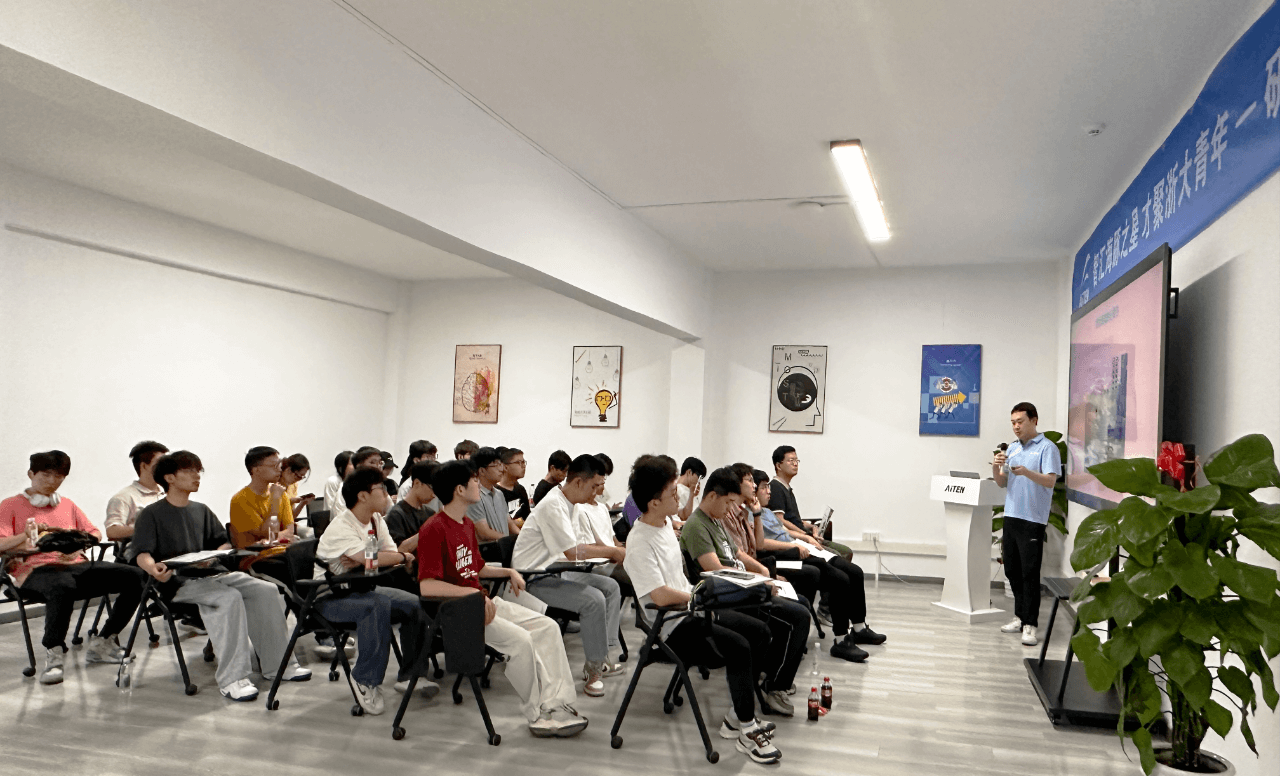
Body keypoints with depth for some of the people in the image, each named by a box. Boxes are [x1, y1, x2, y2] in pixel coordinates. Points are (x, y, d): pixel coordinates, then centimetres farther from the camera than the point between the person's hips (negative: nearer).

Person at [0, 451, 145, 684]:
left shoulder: (67, 505, 28)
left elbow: (94, 532, 22)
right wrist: (26, 536, -20)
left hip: (77, 565, 5)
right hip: (35, 570, -5)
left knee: (134, 577, -19)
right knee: (63, 586, -44)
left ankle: (101, 643, -7)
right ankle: (53, 653, -25)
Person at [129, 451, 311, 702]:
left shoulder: (201, 511, 22)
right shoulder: (152, 515, 2)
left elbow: (221, 542, 19)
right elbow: (140, 553, -10)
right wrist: (153, 569, -33)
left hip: (210, 574, 7)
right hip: (178, 582, -7)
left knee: (266, 590, -13)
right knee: (230, 597, -34)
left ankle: (277, 665, -6)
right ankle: (231, 679, -32)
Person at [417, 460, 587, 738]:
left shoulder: (467, 524, 15)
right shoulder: (434, 530, -15)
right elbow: (427, 585, -25)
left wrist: (509, 572, 12)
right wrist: (473, 593, -26)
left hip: (481, 602, 10)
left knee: (547, 627, -4)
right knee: (520, 639, -26)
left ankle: (556, 704, -9)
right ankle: (539, 715, -9)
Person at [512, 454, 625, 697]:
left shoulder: (565, 503, 11)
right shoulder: (553, 505, -21)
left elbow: (573, 547, 14)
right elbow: (572, 552, -23)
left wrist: (609, 552, -1)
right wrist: (612, 552, -12)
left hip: (553, 572, 10)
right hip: (534, 579, -10)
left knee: (611, 587, 5)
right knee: (593, 599, -25)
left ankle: (600, 658, 5)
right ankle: (594, 668, -9)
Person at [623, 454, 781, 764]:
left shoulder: (667, 523, 9)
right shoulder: (639, 542, -21)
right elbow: (661, 596, -26)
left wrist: (697, 594, 11)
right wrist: (699, 596, -11)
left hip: (692, 610, 10)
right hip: (672, 628, -10)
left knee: (759, 631, 4)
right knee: (738, 647, -26)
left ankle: (738, 717, 10)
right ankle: (747, 732, -10)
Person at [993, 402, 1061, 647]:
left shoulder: (1047, 448, -5)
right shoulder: (1012, 448, 16)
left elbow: (1050, 481, -16)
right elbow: (1002, 483, 15)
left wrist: (1027, 472, -33)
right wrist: (996, 468, -5)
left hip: (1033, 519, -7)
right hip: (1011, 515, 7)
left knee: (1029, 572, -6)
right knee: (1011, 569, 12)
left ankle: (1030, 624, -2)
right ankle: (1021, 616, 25)